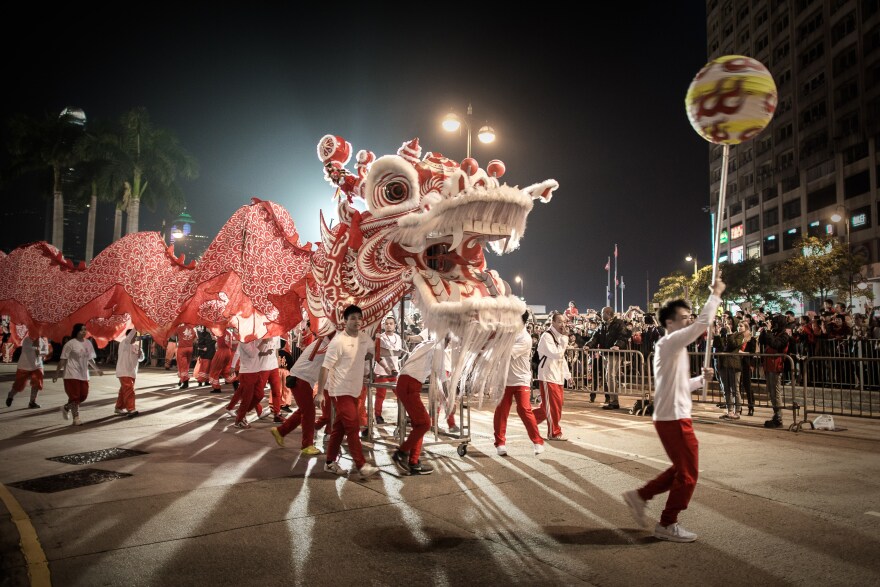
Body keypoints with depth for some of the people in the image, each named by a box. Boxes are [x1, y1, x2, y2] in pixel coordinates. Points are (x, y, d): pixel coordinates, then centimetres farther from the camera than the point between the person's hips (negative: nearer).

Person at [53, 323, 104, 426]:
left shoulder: (88, 343, 9)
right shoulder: (70, 344, -11)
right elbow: (63, 360, -10)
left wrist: (97, 369, 16)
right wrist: (57, 373, -11)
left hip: (84, 375, 7)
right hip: (72, 375, -7)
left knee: (83, 396, 9)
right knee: (75, 397, -3)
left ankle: (66, 407, 33)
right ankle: (76, 418, 6)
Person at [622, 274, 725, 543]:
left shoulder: (673, 348, 17)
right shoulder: (670, 342, -14)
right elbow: (703, 323, -23)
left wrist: (701, 379, 11)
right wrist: (716, 294, -13)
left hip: (670, 417, 10)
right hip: (674, 418, -10)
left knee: (681, 469, 18)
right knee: (688, 474, 1)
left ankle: (640, 496, 22)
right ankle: (667, 525, 13)